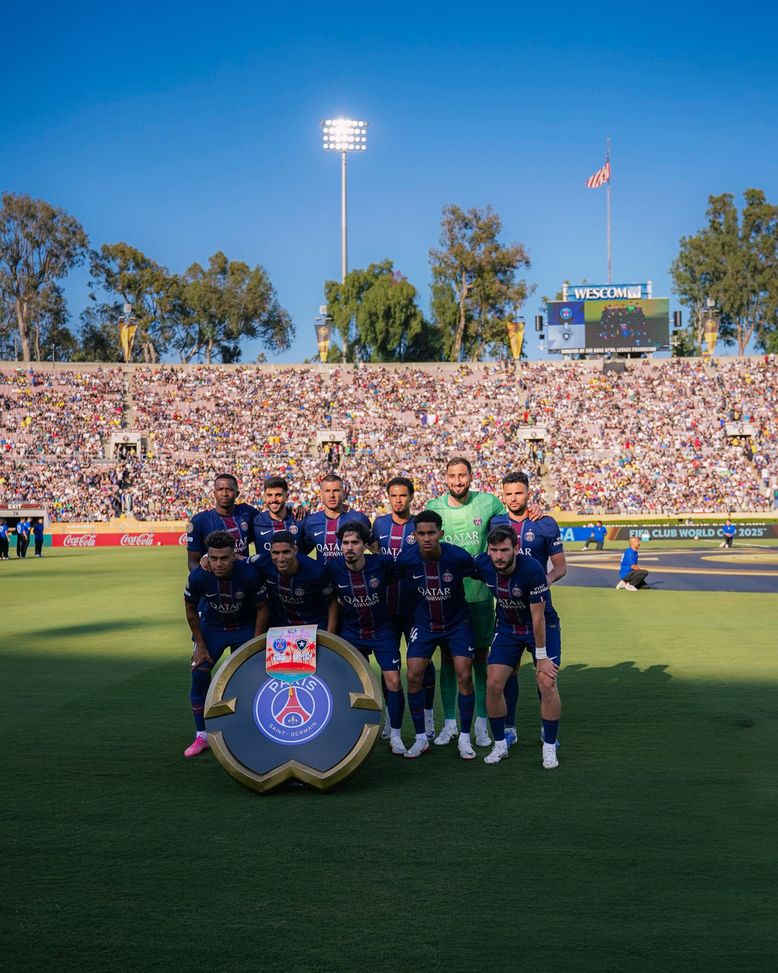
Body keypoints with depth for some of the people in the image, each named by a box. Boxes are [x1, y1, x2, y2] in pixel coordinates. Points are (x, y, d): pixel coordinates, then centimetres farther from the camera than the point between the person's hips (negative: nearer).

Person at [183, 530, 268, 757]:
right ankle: (201, 736, 4)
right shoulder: (198, 576, -26)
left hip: (245, 627, -1)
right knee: (199, 674, -9)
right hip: (212, 626, 1)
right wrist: (200, 644, -5)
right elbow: (190, 609, -7)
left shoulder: (248, 574, -30)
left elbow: (262, 608, -13)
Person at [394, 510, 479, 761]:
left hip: (458, 623, -2)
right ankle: (421, 738, 8)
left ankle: (465, 738, 7)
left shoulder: (458, 557, -23)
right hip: (424, 624, 2)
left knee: (464, 677, -9)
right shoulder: (406, 559, -18)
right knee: (414, 676, -7)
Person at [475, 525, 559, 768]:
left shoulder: (532, 569, -31)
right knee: (493, 684, -6)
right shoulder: (482, 564, -19)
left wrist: (541, 656, -19)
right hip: (507, 628, 4)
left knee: (547, 683, -16)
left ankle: (549, 749, 1)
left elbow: (538, 616, -25)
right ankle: (500, 745, 11)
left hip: (539, 628, -4)